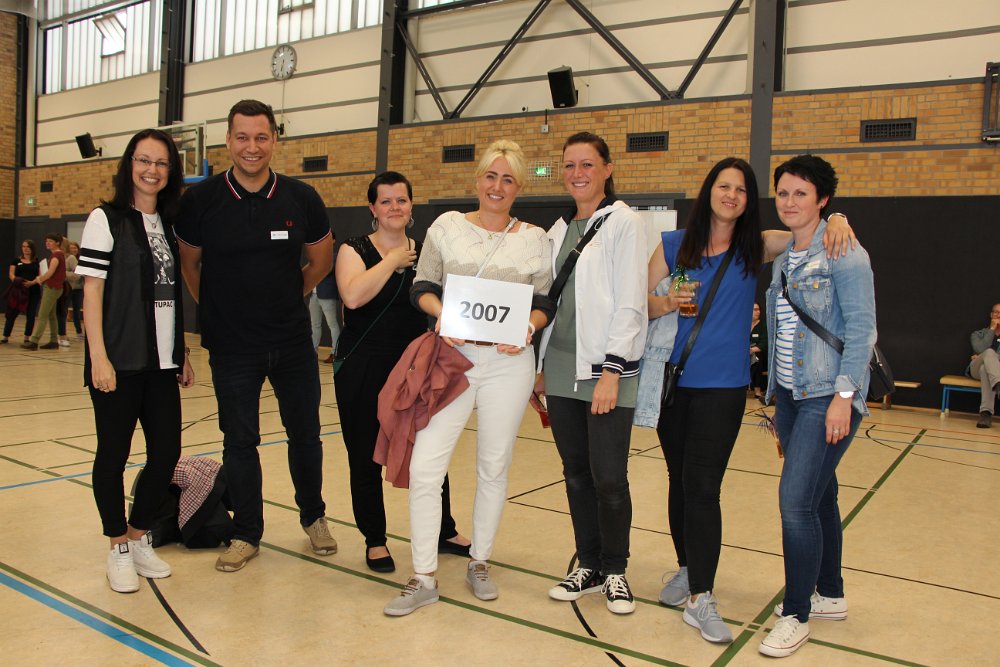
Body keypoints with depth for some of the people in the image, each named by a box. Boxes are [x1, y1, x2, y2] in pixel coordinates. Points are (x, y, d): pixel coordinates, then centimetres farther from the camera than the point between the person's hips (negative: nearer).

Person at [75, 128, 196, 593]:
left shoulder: (169, 224, 12)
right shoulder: (107, 219, -3)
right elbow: (92, 292, -8)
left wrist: (183, 355, 13)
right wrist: (99, 357, -15)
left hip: (161, 361, 6)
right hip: (120, 361, -5)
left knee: (166, 451, 7)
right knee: (114, 453, 4)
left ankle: (140, 536, 26)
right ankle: (119, 548, 19)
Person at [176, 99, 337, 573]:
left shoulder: (301, 199, -5)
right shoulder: (200, 199, -7)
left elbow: (321, 261, 10)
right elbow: (189, 263, 8)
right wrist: (218, 309, 9)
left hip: (293, 341, 1)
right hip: (231, 345, -1)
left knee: (305, 433, 11)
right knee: (239, 440, 8)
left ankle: (313, 516, 32)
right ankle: (246, 534, 24)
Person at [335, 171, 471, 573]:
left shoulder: (424, 252, 10)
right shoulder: (355, 250, 0)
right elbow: (353, 295, -21)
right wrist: (392, 261, -14)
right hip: (363, 369, -2)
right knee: (366, 458, 6)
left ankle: (444, 532, 25)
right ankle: (374, 541, 23)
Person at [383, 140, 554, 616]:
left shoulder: (534, 238, 8)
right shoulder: (447, 226, 7)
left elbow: (544, 303, 9)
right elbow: (421, 287, 6)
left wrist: (527, 327, -12)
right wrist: (442, 312, -14)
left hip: (508, 362, 1)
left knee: (493, 466, 10)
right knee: (424, 465, -7)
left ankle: (479, 563, 30)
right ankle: (424, 579, 7)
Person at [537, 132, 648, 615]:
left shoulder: (624, 223, -4)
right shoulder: (559, 231, 16)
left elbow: (630, 304, -11)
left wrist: (611, 371, -16)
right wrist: (542, 366, 15)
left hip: (607, 371, -6)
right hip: (562, 370, 6)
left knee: (609, 478, -4)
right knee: (576, 474, 11)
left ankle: (615, 570, 17)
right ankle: (589, 567, 25)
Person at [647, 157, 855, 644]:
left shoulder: (755, 248, 3)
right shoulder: (674, 245, 4)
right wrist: (667, 303, -16)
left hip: (722, 386, -2)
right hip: (672, 381, 2)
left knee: (702, 487, -7)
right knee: (680, 481, 13)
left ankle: (700, 597, 2)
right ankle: (688, 569, 31)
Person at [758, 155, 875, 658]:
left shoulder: (843, 254, -10)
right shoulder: (783, 257, 12)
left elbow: (861, 328, -14)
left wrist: (843, 396, -19)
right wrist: (777, 398, 15)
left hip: (828, 397, -7)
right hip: (791, 395, 8)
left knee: (796, 498, -11)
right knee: (817, 496, 16)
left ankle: (796, 615, 3)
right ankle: (830, 595, 31)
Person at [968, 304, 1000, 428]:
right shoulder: (978, 334, 19)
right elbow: (981, 350, -6)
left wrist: (988, 359, -7)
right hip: (976, 370, 0)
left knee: (985, 368, -41)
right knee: (989, 352, -37)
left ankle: (986, 412, -55)